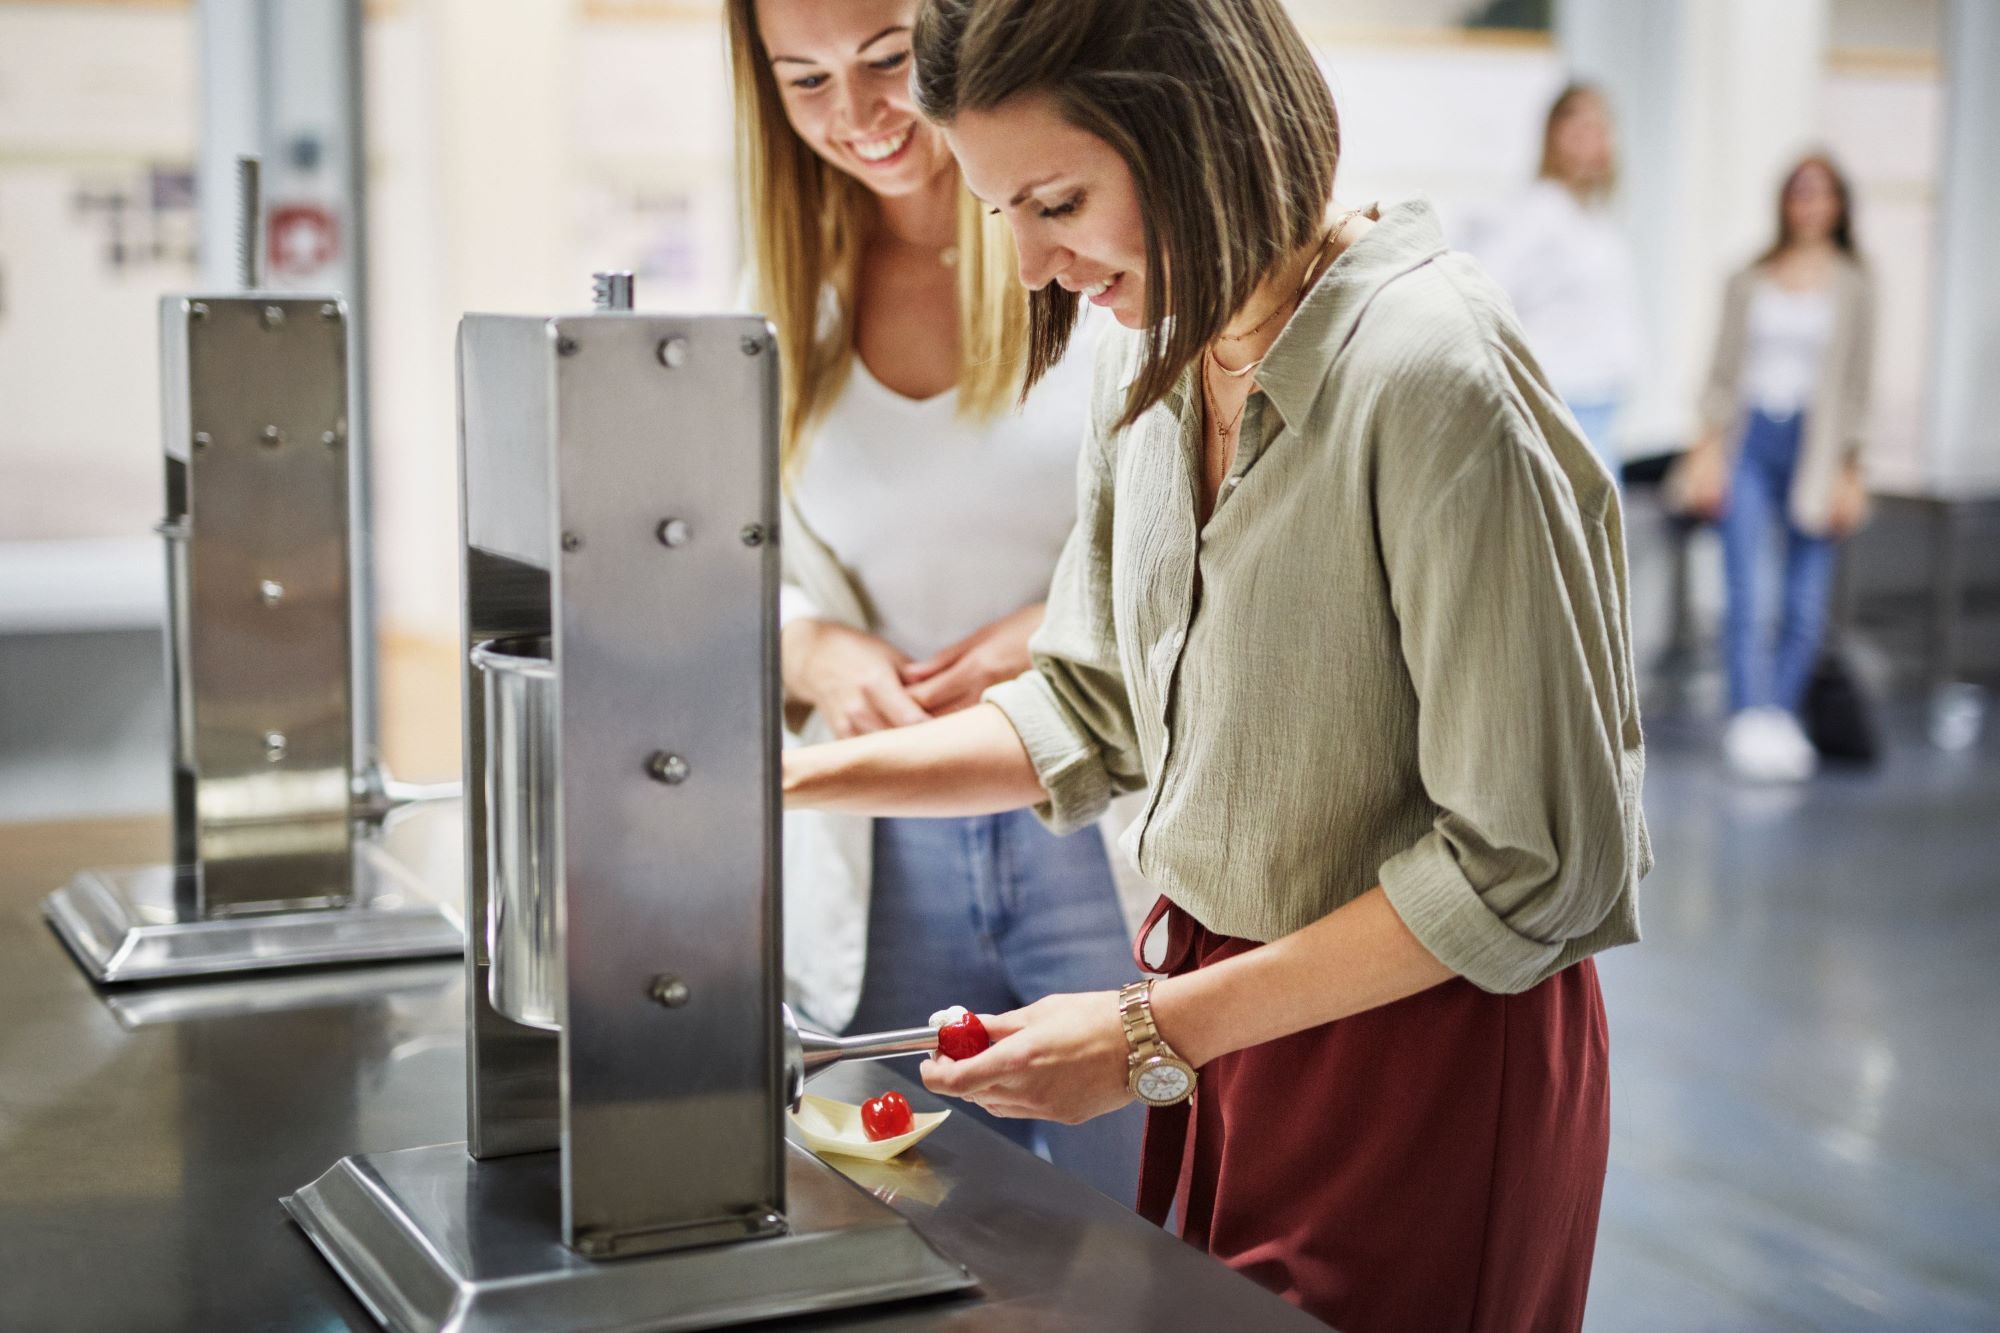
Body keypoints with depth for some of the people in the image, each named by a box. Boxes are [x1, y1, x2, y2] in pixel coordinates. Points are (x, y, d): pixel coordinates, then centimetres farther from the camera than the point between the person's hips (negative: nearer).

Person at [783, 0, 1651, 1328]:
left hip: (1424, 1056, -7)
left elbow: (1529, 865, -23)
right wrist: (801, 780, 0)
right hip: (1223, 1009, 7)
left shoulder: (1435, 380, -25)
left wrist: (1158, 1033, -19)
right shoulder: (1154, 350, 1)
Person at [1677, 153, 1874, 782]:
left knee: (1805, 606, -1)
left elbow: (1857, 383, 7)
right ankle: (1751, 719, -16)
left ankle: (1781, 720, 10)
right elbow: (1724, 370, 12)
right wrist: (1708, 447, 2)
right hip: (1749, 439, 0)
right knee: (1744, 593, -12)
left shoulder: (1853, 287, 8)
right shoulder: (1749, 281, 12)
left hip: (1814, 443, 0)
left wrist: (1848, 470, 1)